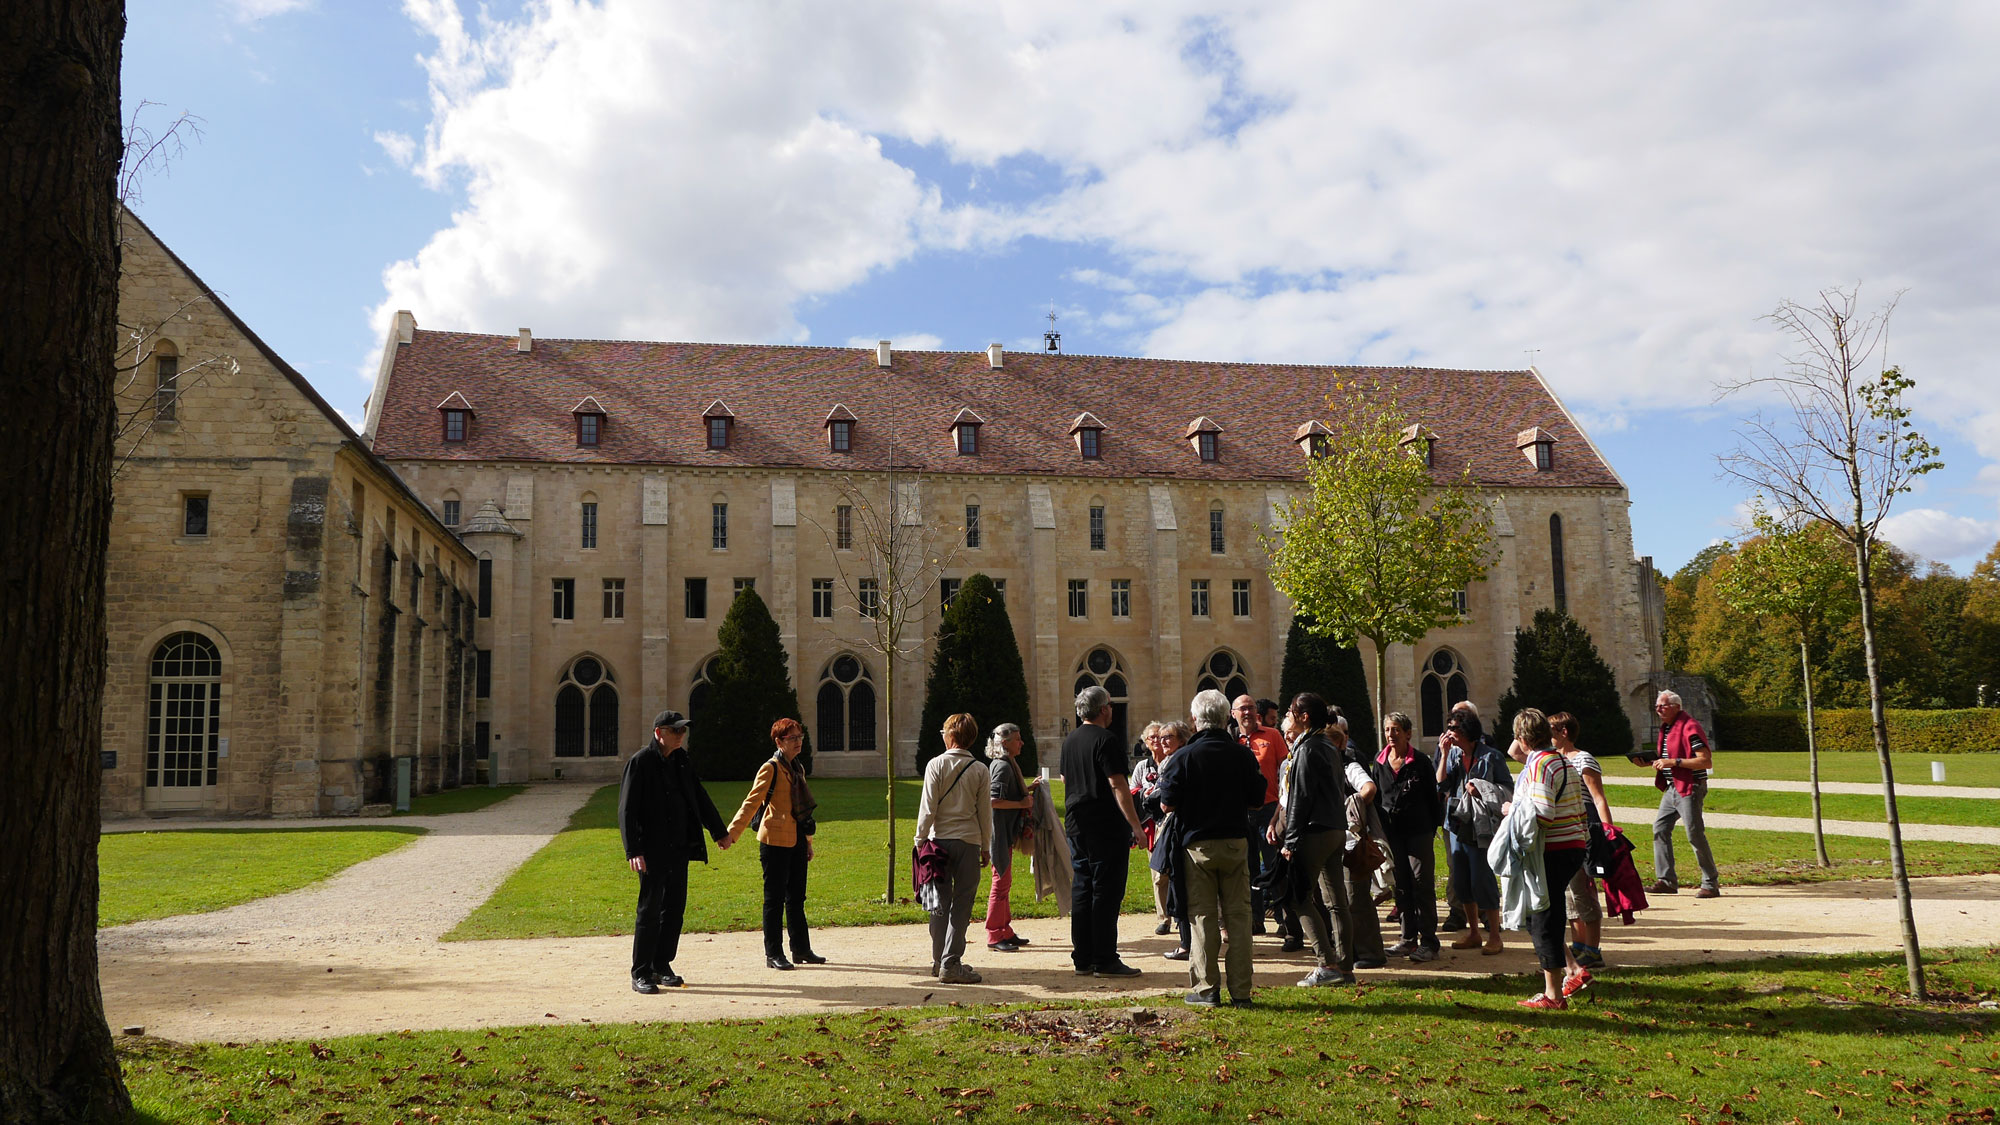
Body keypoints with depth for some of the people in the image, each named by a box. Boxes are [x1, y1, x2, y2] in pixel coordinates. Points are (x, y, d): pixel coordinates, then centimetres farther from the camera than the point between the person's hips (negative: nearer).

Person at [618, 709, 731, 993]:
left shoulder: (682, 762, 11)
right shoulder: (640, 762, -10)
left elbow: (700, 799, 22)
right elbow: (627, 810, -13)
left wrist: (719, 831, 27)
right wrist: (633, 851, -21)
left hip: (679, 849, 7)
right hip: (652, 851, -6)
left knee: (675, 909, 9)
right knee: (649, 910, -2)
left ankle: (662, 966, 21)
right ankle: (641, 974, 7)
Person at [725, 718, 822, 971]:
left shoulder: (798, 769, 15)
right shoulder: (770, 769, -8)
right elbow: (751, 802, -12)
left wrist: (808, 842, 21)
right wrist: (732, 832, -20)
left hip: (795, 841, 7)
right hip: (774, 841, -7)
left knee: (796, 897, 13)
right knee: (775, 897, -1)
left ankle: (801, 950, 21)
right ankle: (773, 954, 6)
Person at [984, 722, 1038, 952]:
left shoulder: (1005, 764, 15)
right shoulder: (1003, 766, -17)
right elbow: (994, 800, -25)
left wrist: (1027, 788, 17)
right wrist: (1023, 803, -19)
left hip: (1005, 832, 11)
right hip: (1000, 832, -11)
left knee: (1004, 882, 15)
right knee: (1001, 882, -6)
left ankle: (1005, 933, 23)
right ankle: (994, 936, -1)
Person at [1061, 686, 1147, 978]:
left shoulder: (1069, 741, 12)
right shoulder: (1105, 740, -13)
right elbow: (1117, 784, -19)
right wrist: (1135, 825, -18)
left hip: (1076, 825, 8)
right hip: (1107, 827, -8)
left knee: (1081, 890, 10)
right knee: (1106, 893, -3)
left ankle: (1082, 959, 14)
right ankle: (1105, 960, -1)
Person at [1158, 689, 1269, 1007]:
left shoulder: (1183, 757, -10)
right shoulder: (1244, 755, -2)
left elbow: (1168, 804, -9)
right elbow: (1257, 801, 4)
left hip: (1197, 845, -2)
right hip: (1236, 843, 2)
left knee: (1202, 916, 5)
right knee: (1238, 915, 7)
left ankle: (1206, 988, 6)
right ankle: (1241, 990, 10)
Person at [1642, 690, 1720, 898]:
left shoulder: (1689, 727, -14)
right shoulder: (1666, 728, 15)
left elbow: (1706, 761, -20)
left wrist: (1674, 762, -24)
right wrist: (1651, 762, 8)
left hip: (1690, 788, -9)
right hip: (1672, 788, 10)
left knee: (1695, 834, -7)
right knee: (1660, 828, 5)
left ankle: (1711, 884, 3)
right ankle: (1666, 880, 9)